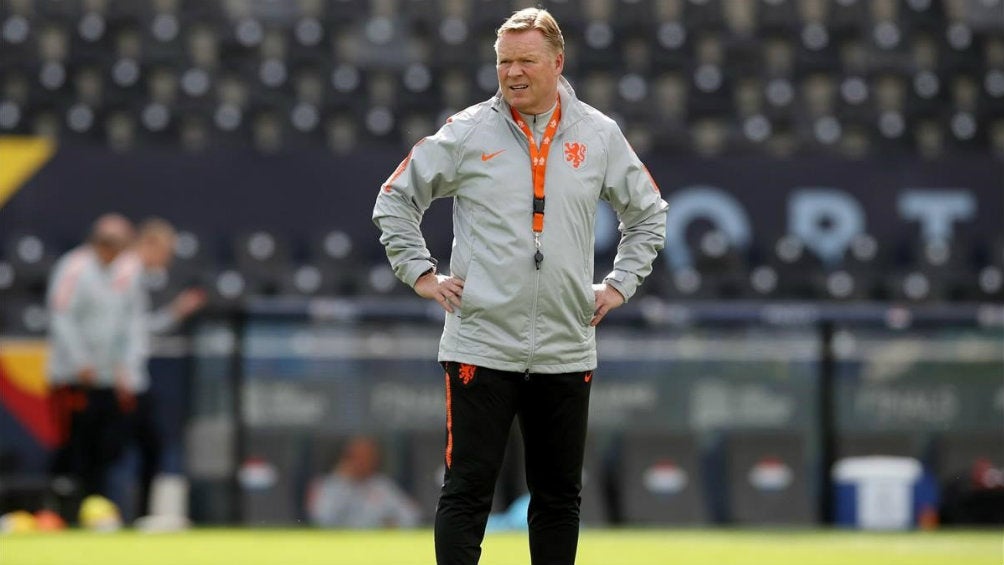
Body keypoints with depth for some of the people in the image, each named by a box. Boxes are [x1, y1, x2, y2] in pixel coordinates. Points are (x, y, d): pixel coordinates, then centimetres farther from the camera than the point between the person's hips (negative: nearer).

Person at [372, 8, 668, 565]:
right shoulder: (468, 132, -1)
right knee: (466, 492, -5)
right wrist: (421, 273, 0)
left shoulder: (599, 135, 5)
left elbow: (648, 211, 20)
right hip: (480, 346, -3)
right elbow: (394, 199, 8)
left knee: (559, 496, 9)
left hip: (566, 350, 3)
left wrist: (620, 284, 11)